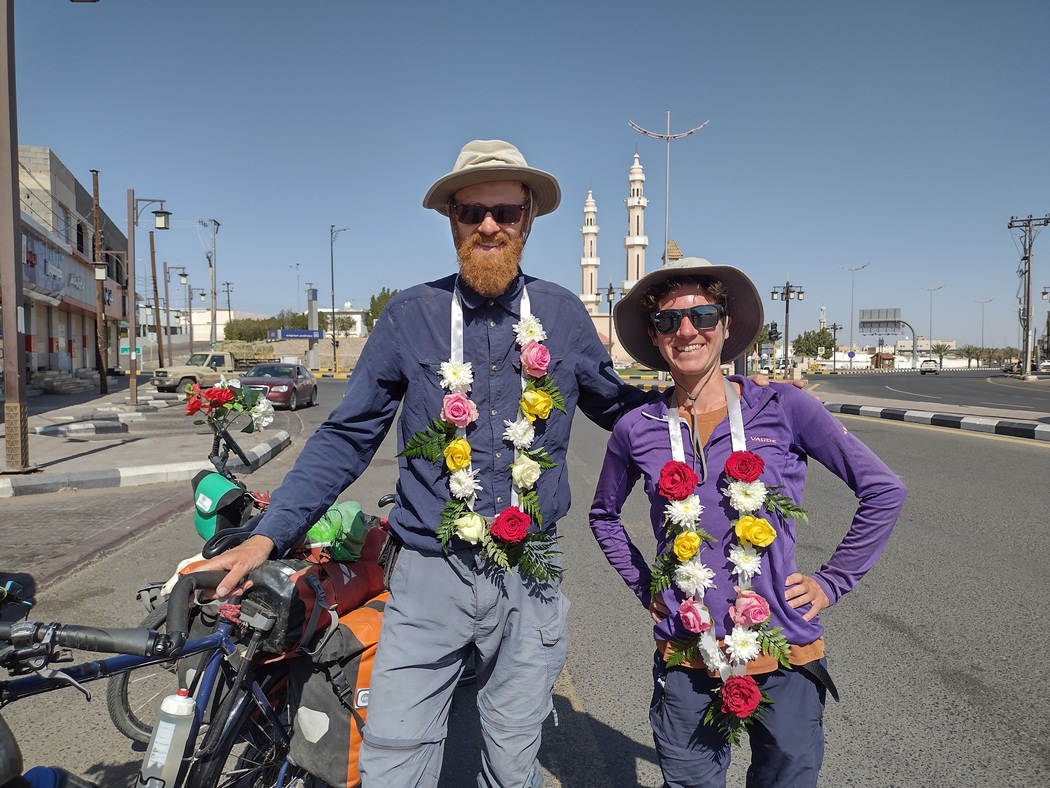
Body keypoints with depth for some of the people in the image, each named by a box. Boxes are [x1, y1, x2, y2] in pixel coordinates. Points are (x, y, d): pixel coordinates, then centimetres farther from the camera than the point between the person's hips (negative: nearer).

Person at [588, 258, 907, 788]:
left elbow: (884, 490, -1)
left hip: (785, 661, 0)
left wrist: (831, 582, -2)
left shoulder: (783, 408, -6)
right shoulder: (637, 430, -2)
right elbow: (604, 514, 15)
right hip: (685, 664, 1)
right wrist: (645, 587, 7)